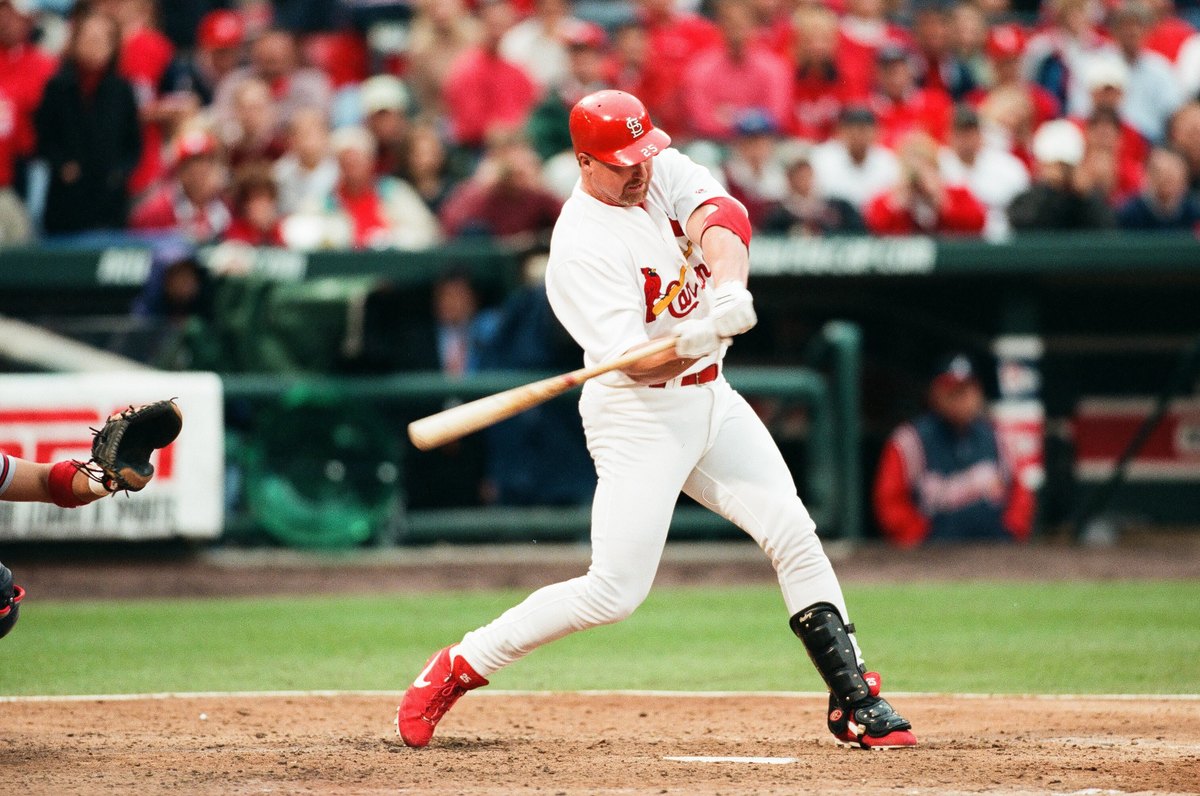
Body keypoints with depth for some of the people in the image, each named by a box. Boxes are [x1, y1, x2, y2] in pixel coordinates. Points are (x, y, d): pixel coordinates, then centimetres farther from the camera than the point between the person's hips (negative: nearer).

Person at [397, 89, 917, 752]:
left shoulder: (663, 170, -1)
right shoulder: (581, 247, -21)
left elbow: (722, 217, -21)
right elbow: (631, 361, -26)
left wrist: (728, 286, -40)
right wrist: (691, 341, -46)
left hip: (709, 398, 7)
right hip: (638, 417, -7)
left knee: (794, 535, -2)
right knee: (615, 591, -10)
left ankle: (854, 701, 3)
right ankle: (460, 667, 4)